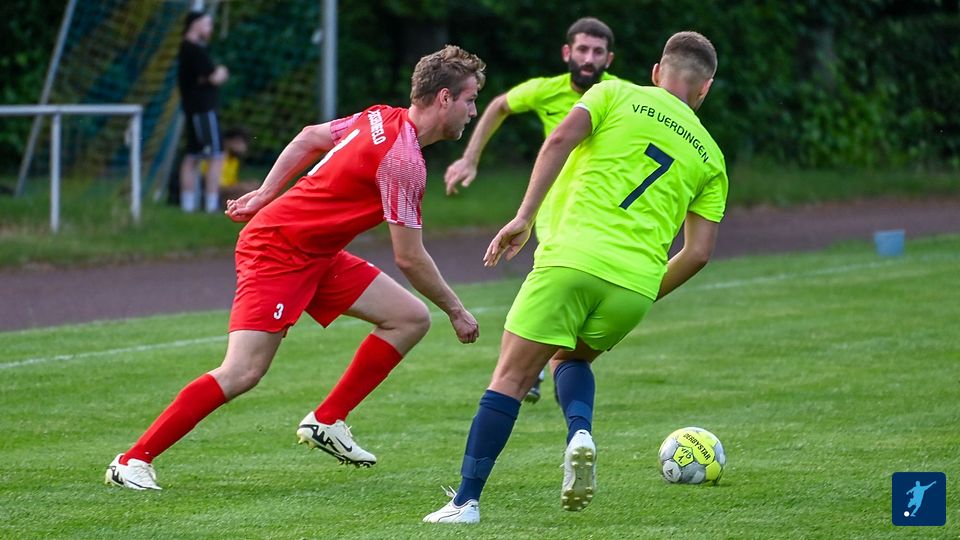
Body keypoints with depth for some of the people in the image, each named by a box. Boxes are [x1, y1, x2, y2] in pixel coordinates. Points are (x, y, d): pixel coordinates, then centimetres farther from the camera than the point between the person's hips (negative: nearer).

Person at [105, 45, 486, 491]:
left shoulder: (381, 119, 4)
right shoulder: (403, 161, -22)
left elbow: (310, 137, 18)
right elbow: (409, 258, -17)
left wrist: (267, 194, 22)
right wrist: (456, 311, -5)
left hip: (317, 255, 10)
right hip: (278, 250, -10)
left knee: (410, 317, 5)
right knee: (242, 372, -18)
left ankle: (326, 422, 10)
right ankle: (133, 461, -12)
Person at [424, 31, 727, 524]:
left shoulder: (617, 95, 13)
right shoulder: (709, 156, 19)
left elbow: (560, 139, -6)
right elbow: (698, 253, 14)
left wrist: (524, 217, -7)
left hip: (573, 258, -3)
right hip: (636, 285, 3)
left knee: (511, 378, 3)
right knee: (572, 359, 27)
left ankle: (466, 500, -5)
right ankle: (580, 433, -4)